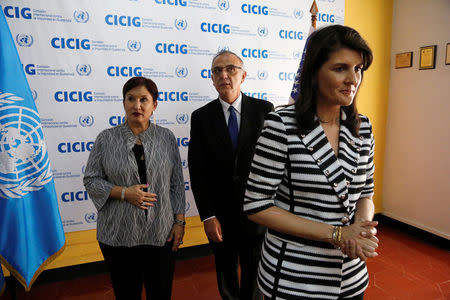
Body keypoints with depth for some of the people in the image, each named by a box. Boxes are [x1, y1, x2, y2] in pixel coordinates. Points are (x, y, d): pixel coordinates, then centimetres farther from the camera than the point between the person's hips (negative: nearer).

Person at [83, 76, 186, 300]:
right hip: (118, 235, 0)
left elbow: (177, 184, 2)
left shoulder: (166, 137, -1)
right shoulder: (107, 139, -3)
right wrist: (124, 193, -15)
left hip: (160, 233, 1)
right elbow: (91, 180, -1)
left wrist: (179, 221, -1)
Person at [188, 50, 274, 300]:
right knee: (225, 272, 21)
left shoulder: (264, 110, -5)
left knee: (253, 273, 17)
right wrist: (207, 215, -10)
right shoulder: (201, 117, -4)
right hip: (220, 214, 1)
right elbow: (197, 169, -6)